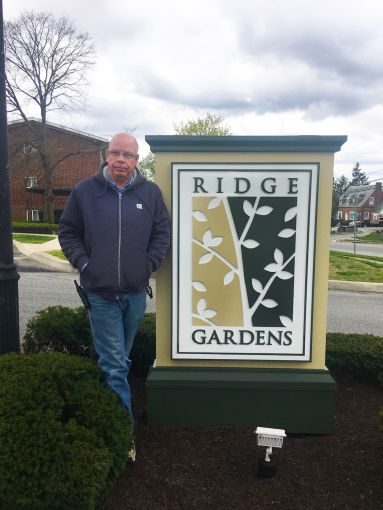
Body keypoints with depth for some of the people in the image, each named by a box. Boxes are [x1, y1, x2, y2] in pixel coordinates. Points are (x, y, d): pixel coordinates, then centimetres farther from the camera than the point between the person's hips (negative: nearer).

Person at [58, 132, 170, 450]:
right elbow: (68, 232, 5)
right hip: (100, 292, -2)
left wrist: (149, 264, -4)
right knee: (114, 364, 1)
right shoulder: (84, 191, -2)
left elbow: (162, 233, 5)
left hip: (136, 291, 3)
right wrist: (83, 262, -6)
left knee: (121, 359, 20)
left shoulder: (151, 192, 1)